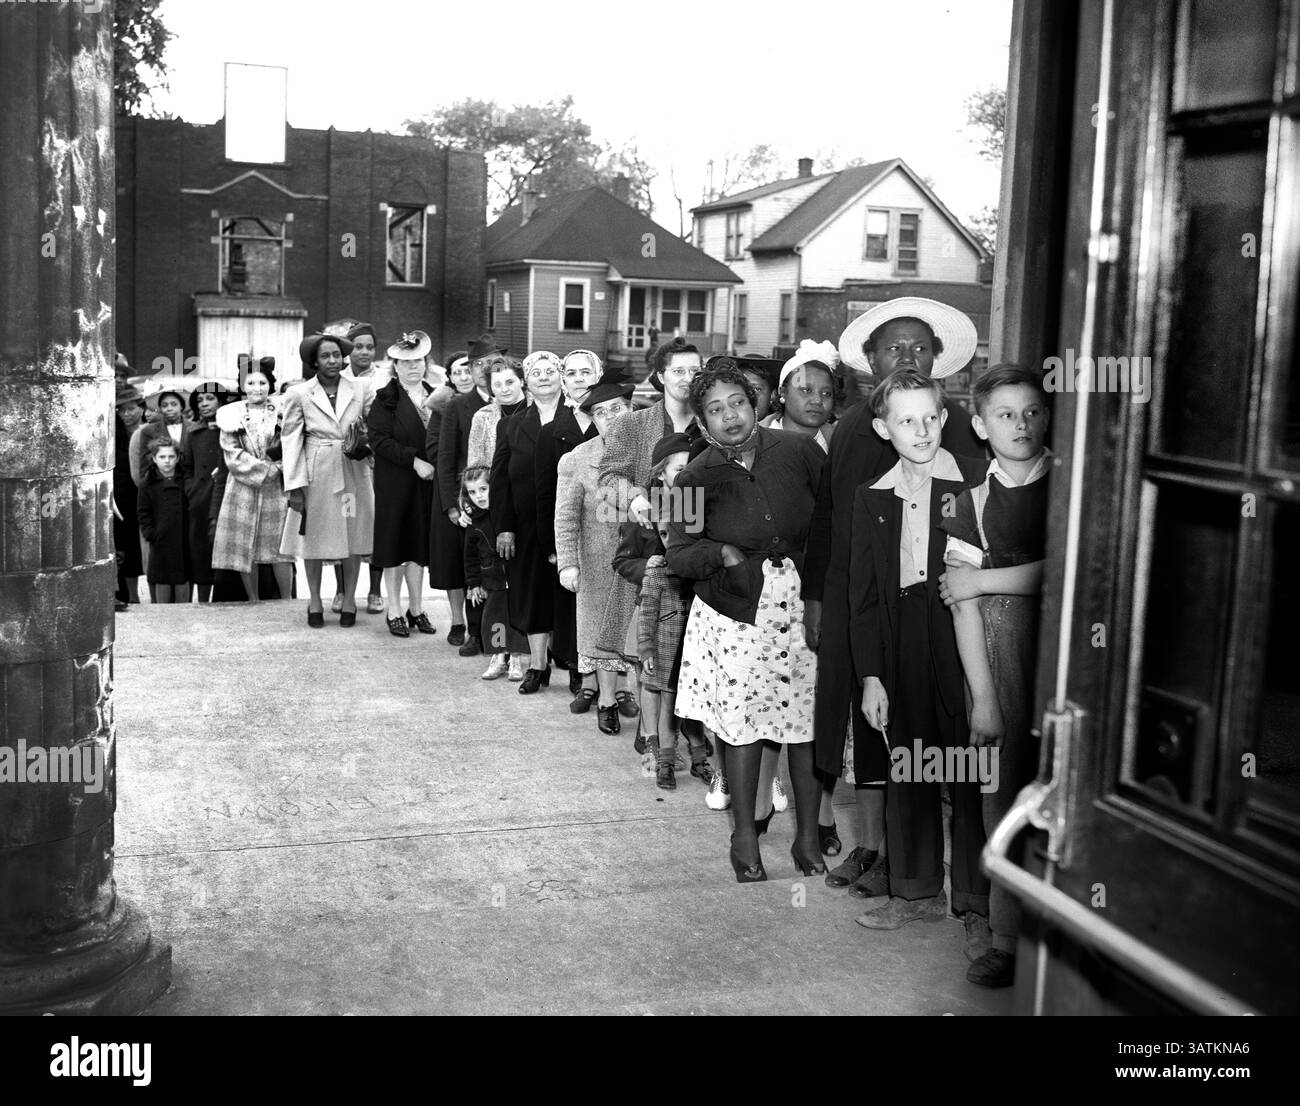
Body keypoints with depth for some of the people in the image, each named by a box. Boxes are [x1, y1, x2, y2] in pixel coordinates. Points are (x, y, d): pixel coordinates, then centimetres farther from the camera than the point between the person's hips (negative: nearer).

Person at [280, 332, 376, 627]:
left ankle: (349, 601, 17)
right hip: (316, 473, -1)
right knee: (315, 538, 6)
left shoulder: (361, 390, 3)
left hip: (352, 472, 1)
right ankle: (315, 602, 19)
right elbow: (290, 440, -2)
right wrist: (294, 486, -7)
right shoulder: (299, 394, -1)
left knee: (353, 537, 5)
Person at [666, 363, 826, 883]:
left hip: (803, 606, 1)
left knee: (808, 724, 3)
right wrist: (720, 553, -17)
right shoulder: (696, 476, -3)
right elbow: (677, 552, 0)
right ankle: (745, 837, 20)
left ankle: (808, 838, 18)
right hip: (737, 613, -1)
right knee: (742, 725, 4)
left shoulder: (799, 451, -2)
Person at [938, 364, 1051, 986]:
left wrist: (981, 579, -2)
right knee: (1007, 785, 0)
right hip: (1002, 653, 1)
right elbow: (964, 606, 1)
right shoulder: (974, 501, 6)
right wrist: (982, 696, -4)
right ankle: (1006, 932, 7)